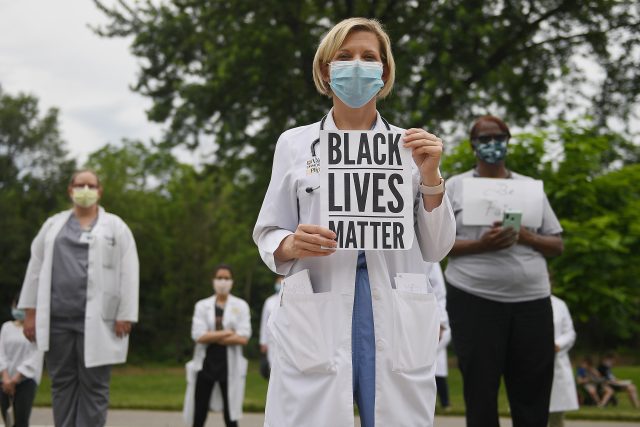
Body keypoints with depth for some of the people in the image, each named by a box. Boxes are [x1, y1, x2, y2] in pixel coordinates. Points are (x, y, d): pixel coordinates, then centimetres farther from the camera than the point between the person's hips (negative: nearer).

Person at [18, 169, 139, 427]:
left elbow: (128, 273, -1)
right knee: (62, 382, 6)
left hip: (97, 320, -3)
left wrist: (125, 316, -9)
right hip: (58, 317, 3)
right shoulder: (53, 225, 14)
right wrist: (30, 313, 5)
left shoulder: (115, 227, 6)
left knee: (93, 385, -2)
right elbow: (36, 269, 12)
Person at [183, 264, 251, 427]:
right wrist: (227, 332, -9)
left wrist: (212, 337, -9)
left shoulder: (241, 305, 3)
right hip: (205, 364, 1)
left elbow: (243, 338, -8)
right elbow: (198, 335, -8)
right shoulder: (202, 305, 5)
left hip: (230, 365, -1)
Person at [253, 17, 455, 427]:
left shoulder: (411, 145, 11)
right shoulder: (294, 143, 10)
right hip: (316, 319, -1)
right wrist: (292, 245, -12)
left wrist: (430, 176, -5)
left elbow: (436, 249, 8)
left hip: (397, 322, 1)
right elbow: (268, 235, 10)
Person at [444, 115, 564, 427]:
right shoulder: (455, 187, 6)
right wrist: (480, 244, -16)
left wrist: (525, 237, -8)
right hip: (474, 300, -2)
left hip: (531, 301, 2)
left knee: (532, 395, 3)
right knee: (480, 392, 3)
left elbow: (557, 245, 12)